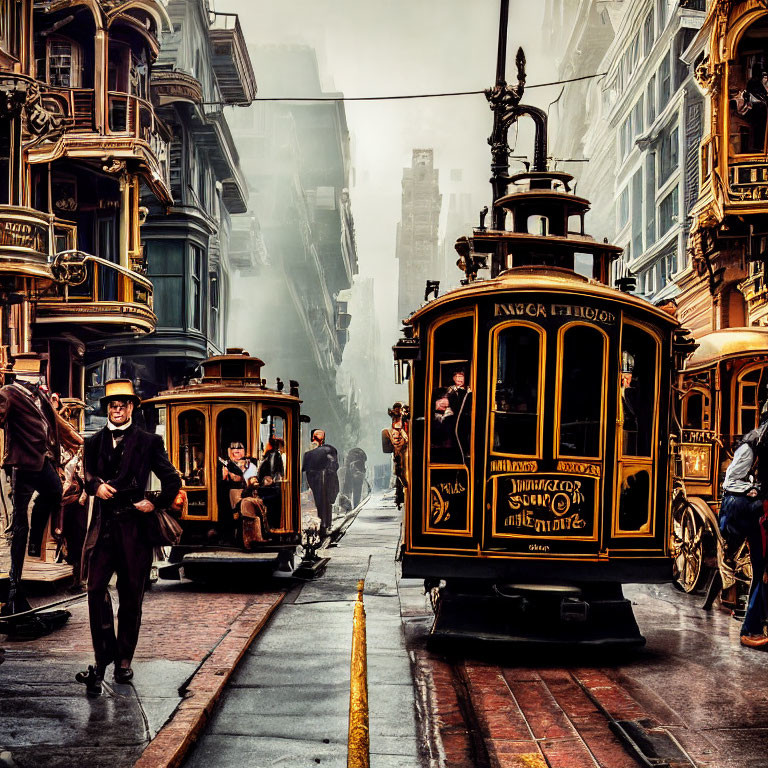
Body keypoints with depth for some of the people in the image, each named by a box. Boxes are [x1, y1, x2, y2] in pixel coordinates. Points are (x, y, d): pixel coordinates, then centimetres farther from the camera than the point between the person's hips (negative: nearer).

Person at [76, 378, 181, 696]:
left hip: (134, 525, -2)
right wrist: (95, 486, -5)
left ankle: (124, 659, 16)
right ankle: (103, 654, -1)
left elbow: (172, 480, 7)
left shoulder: (148, 442, 5)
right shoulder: (95, 441, 13)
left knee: (131, 595, 4)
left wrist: (156, 504, -4)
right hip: (103, 526, 2)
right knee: (96, 588, -11)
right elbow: (86, 474, 15)